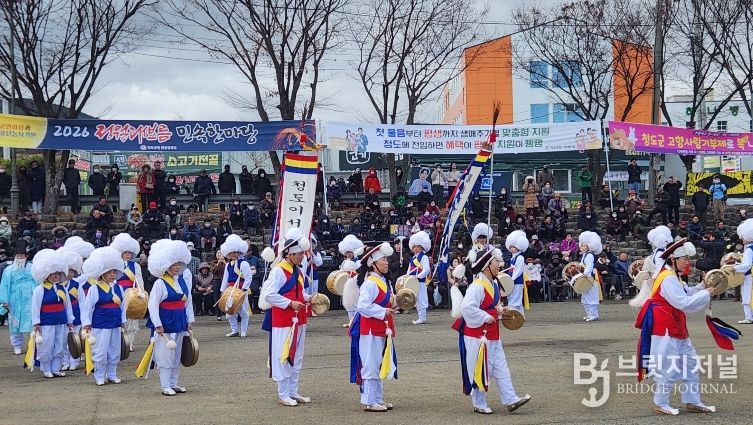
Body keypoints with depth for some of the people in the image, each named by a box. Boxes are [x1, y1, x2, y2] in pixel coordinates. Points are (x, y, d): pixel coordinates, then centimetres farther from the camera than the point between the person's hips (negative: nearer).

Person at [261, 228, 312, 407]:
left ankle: (293, 392, 24)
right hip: (282, 321, -9)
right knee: (283, 357, -2)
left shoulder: (298, 271, 11)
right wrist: (290, 303, -22)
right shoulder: (278, 271, -16)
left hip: (298, 321, 9)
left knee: (297, 358, 14)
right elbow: (269, 295, -20)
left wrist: (307, 298, 3)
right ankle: (283, 394, 6)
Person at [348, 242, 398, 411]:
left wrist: (394, 306, 5)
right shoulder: (369, 283, -16)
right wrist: (383, 312, -21)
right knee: (371, 366, -5)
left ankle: (378, 399, 23)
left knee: (381, 366, 15)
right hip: (370, 330, -10)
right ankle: (370, 402, 0)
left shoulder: (386, 282, 14)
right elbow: (363, 306, -24)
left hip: (382, 330, 10)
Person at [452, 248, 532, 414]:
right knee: (480, 370, 1)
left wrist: (498, 312, 7)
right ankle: (479, 404, 12)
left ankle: (510, 400, 9)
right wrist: (486, 317, -24)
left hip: (492, 335, 10)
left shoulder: (493, 284, 11)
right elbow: (467, 308, -30)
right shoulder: (477, 286, -20)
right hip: (477, 336, -10)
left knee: (500, 369, 8)